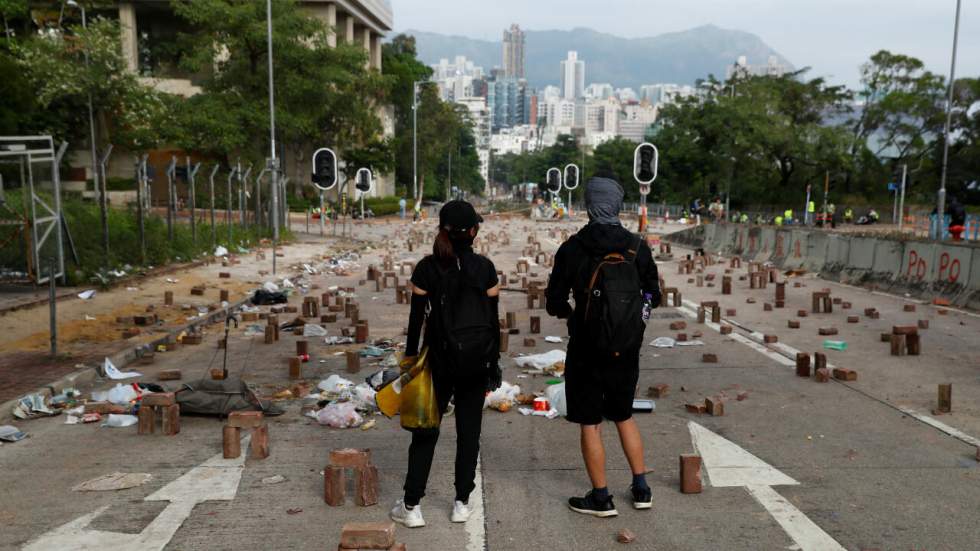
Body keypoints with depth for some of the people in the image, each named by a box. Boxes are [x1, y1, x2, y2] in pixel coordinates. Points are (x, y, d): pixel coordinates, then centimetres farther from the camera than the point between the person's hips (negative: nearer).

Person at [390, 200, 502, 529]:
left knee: (426, 430, 8)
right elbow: (494, 319, -2)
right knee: (469, 431, 11)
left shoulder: (426, 268, -5)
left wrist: (410, 355, 8)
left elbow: (417, 317, -3)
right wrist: (493, 363, 7)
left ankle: (411, 506, 8)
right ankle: (462, 503, 16)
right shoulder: (485, 267, -4)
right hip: (476, 360, 0)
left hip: (440, 359, 0)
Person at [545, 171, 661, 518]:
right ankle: (641, 489, 26)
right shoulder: (638, 247, -4)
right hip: (627, 350, 4)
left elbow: (554, 305, -6)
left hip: (587, 349, -4)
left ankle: (601, 499, 16)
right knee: (624, 416, 21)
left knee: (590, 424, 8)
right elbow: (653, 297, 6)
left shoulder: (572, 249, -12)